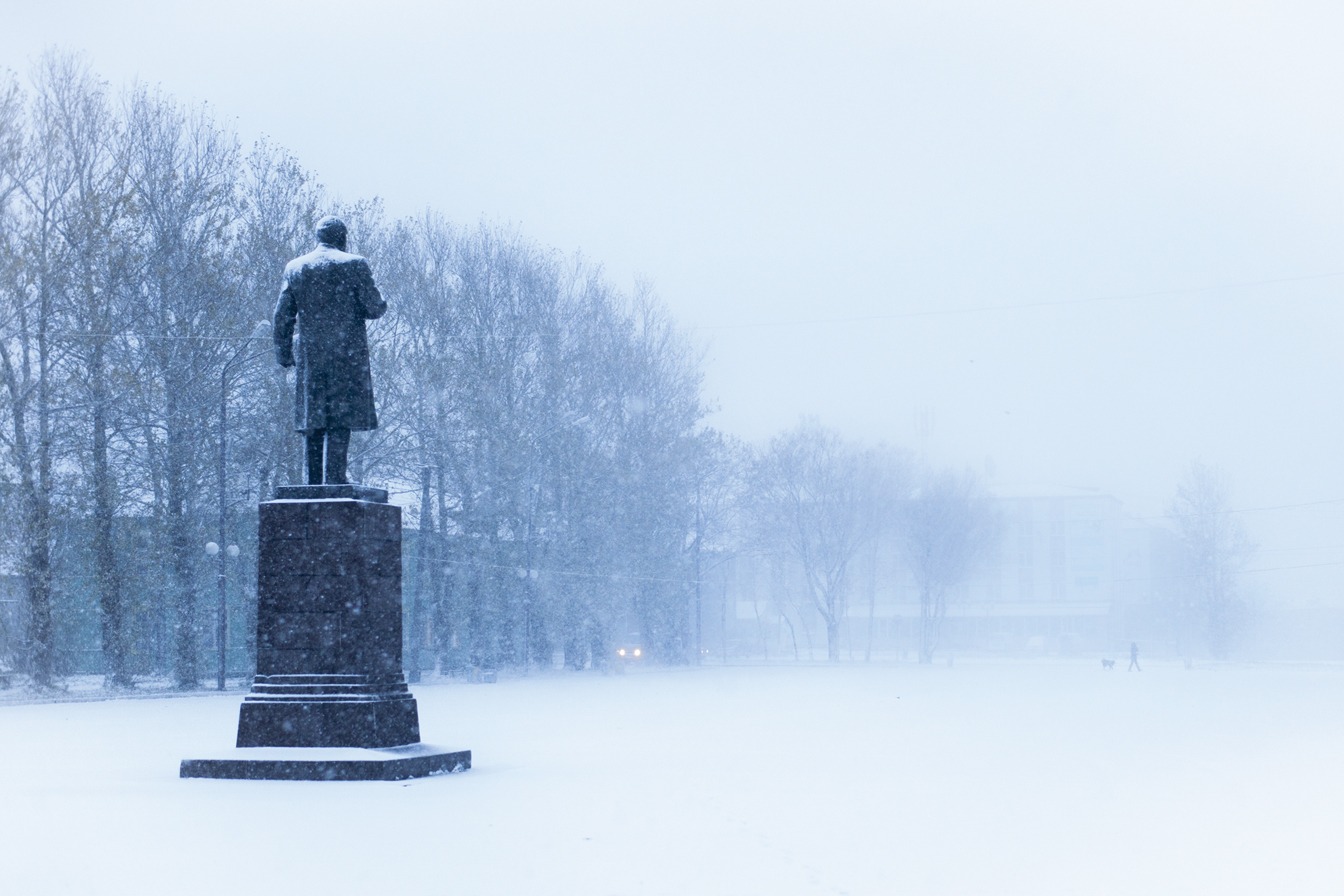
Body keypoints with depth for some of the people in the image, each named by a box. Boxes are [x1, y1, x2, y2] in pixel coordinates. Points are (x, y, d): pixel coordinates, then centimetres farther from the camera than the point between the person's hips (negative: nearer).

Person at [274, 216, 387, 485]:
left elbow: (282, 315, 7)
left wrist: (283, 353, 14)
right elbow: (375, 308, -6)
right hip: (347, 353, -4)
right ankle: (334, 478, -10)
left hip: (309, 354, 4)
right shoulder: (354, 265, -4)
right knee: (342, 420, -3)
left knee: (313, 421, 9)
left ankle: (314, 483, 10)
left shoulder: (295, 268, 8)